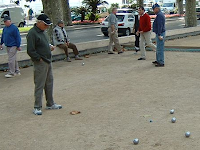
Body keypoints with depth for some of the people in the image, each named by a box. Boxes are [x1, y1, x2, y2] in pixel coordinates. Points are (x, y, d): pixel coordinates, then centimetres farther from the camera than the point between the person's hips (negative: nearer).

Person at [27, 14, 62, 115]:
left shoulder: (42, 31, 12)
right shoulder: (32, 33, -17)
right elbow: (30, 51, -20)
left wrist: (49, 47, 6)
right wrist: (39, 59, -15)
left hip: (48, 62, 9)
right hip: (40, 64, -9)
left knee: (49, 84, 16)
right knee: (39, 86, -2)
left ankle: (50, 104, 27)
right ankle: (37, 107, 7)